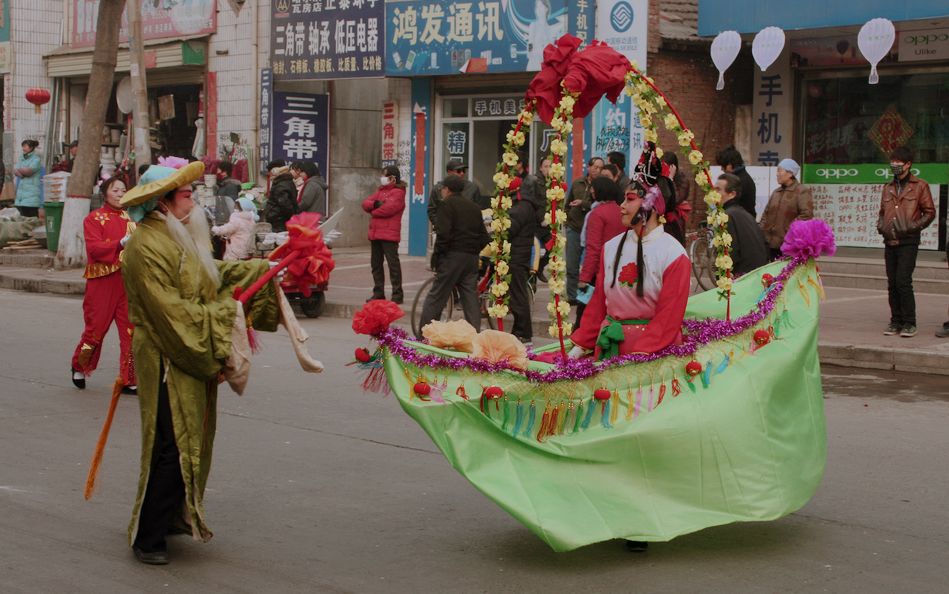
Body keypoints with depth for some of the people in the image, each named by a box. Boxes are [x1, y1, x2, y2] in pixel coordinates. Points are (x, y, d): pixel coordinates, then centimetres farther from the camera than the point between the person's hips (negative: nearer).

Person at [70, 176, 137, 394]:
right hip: (102, 281, -3)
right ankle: (79, 367, 31)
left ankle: (129, 380, 3)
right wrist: (121, 243, -25)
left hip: (127, 281, 3)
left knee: (131, 330, -3)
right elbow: (94, 248, -13)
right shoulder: (94, 219, 0)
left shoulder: (130, 218, 13)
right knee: (96, 327, 5)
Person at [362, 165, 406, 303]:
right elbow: (365, 203, 10)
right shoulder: (381, 191, 20)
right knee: (376, 264, 12)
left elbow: (388, 208, -21)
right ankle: (378, 292, 20)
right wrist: (375, 204, -12)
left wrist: (373, 211, -4)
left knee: (393, 263, -6)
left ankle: (397, 294, -4)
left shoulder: (398, 193, -7)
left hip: (389, 235, -9)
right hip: (375, 234, 9)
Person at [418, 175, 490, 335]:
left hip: (452, 256, -6)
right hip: (472, 259, 6)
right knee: (470, 297, 8)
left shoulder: (447, 204, -5)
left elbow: (443, 233, -15)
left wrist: (437, 255, -8)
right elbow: (484, 237, 15)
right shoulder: (474, 207, 17)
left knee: (436, 297, -2)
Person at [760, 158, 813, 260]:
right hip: (772, 243, 7)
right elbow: (767, 213, 20)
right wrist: (763, 231, 6)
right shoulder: (776, 192, 18)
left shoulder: (802, 191, -6)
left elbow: (806, 214, -17)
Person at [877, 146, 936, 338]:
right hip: (890, 242, 6)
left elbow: (930, 213, 1)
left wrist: (914, 226, -12)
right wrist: (880, 225, 5)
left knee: (903, 281, -13)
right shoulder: (888, 188, 17)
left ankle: (909, 323, -6)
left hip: (908, 242, -6)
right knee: (892, 283, 5)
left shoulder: (920, 186, 1)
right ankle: (896, 321, 13)